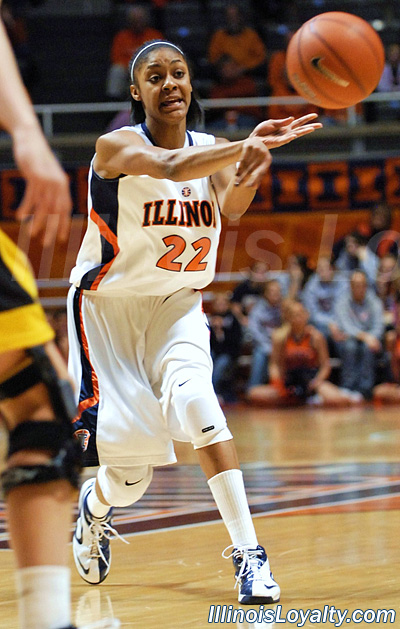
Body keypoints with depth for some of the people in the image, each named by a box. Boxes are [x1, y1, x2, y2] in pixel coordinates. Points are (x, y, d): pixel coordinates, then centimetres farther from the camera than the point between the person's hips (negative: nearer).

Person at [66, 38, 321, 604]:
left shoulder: (213, 150, -4)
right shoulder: (116, 147, -18)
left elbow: (231, 207, -25)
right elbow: (170, 167, -41)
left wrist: (249, 174, -50)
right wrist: (248, 147, -58)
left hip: (176, 304, 3)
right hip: (109, 306, -2)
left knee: (192, 397, -29)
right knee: (130, 475, -7)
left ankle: (249, 551, -30)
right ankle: (95, 506, 33)